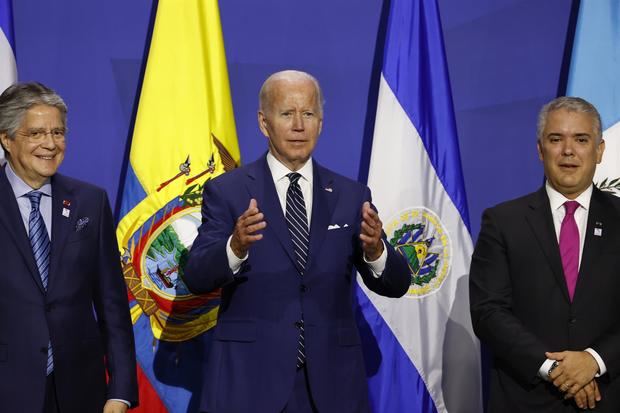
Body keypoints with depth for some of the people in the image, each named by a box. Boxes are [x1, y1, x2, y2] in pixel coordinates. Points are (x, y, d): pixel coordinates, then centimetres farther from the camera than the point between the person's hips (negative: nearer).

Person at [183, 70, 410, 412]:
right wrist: (235, 247, -30)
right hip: (249, 379, -2)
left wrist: (375, 250, -20)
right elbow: (196, 278, -11)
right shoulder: (226, 191, -2)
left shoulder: (351, 196, 4)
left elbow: (396, 285, 1)